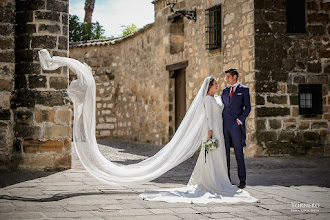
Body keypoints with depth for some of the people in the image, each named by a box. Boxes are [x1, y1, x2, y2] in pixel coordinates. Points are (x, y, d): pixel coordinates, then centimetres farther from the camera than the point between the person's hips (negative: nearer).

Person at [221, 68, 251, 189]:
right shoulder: (225, 90, 17)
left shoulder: (244, 90, 3)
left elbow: (247, 107, -1)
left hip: (236, 125, -5)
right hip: (224, 125, 5)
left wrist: (240, 120, -12)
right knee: (225, 153, 4)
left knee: (239, 153, -4)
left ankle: (242, 180, 1)